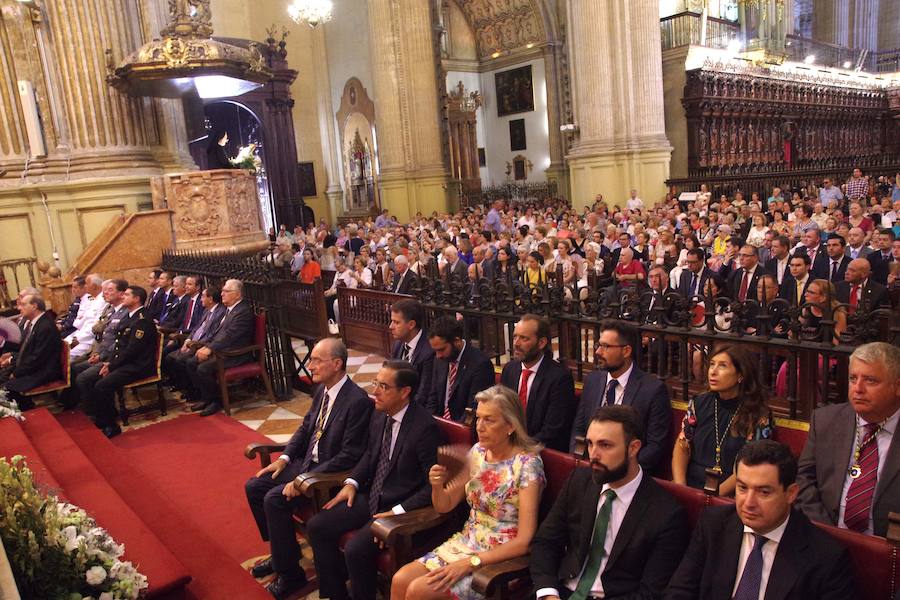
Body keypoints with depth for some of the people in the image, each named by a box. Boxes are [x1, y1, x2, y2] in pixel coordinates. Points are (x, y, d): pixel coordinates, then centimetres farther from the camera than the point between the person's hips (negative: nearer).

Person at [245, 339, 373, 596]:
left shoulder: (357, 401, -25)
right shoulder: (321, 389, 2)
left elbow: (349, 456, -25)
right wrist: (284, 458, 1)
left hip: (332, 472, -9)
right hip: (307, 461, 9)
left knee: (275, 499, -21)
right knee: (254, 487, 4)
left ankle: (290, 573, -1)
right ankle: (282, 552, 21)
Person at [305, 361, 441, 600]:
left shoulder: (425, 427, -23)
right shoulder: (379, 414, 0)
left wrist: (398, 511, -22)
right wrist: (352, 482, 3)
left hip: (400, 507, -8)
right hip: (371, 497, 8)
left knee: (356, 549, -24)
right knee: (316, 526, 1)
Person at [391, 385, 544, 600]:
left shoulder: (527, 464, -18)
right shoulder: (478, 452, 1)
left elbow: (524, 541, -19)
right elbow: (444, 506, 9)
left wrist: (470, 563, -22)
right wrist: (437, 485, -14)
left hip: (499, 558, -6)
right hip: (465, 542, 6)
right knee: (400, 581, -13)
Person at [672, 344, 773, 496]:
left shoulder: (758, 414, -2)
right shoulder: (699, 403, 8)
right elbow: (682, 446, 7)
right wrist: (680, 488, -7)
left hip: (729, 496, -3)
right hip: (690, 486, 3)